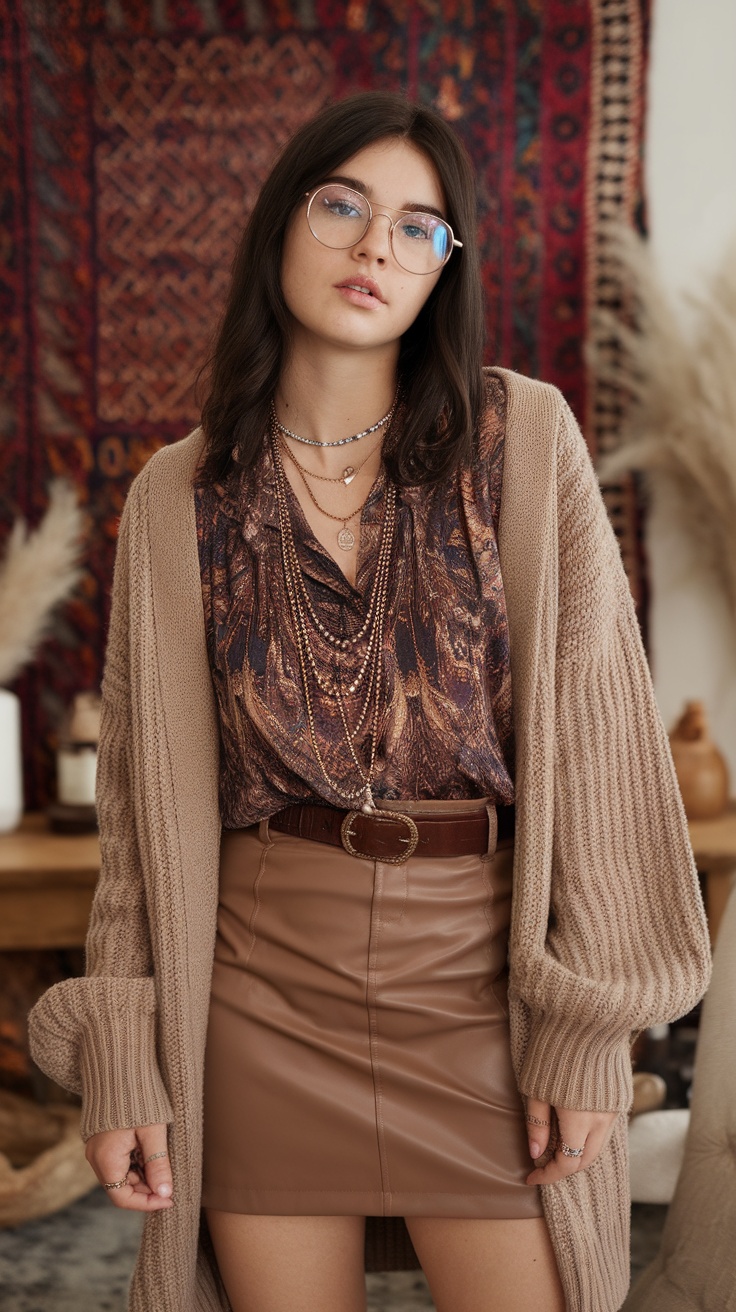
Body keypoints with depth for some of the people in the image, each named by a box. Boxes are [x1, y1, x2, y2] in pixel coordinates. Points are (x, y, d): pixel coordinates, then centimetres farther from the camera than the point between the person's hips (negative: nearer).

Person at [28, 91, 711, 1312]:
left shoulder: (524, 440, -2)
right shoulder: (179, 498, 3)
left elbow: (592, 719, -4)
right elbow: (150, 789, 5)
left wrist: (587, 1020, -7)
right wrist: (120, 1053, 1)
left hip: (483, 983, -1)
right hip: (261, 992, 1)